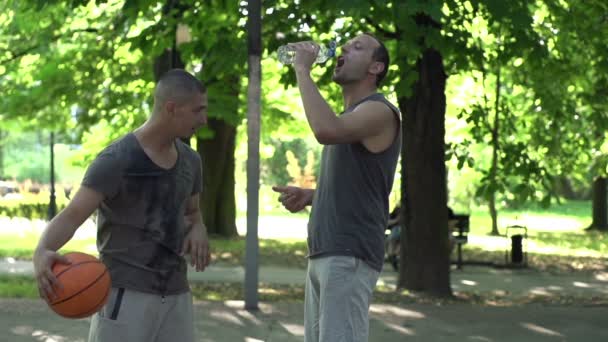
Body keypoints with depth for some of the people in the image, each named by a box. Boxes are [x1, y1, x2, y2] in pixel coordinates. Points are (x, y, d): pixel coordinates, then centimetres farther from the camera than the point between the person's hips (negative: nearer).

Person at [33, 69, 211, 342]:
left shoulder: (190, 161, 8)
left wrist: (198, 229, -1)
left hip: (175, 295, 6)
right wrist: (42, 252, -43)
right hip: (125, 294, -6)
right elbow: (70, 216, -21)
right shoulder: (116, 160, -14)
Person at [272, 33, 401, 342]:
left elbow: (326, 130, -29)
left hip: (350, 256, -9)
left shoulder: (378, 111, -8)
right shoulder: (348, 116, 22)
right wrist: (307, 196, 10)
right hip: (324, 254, 9)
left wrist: (302, 69, -18)